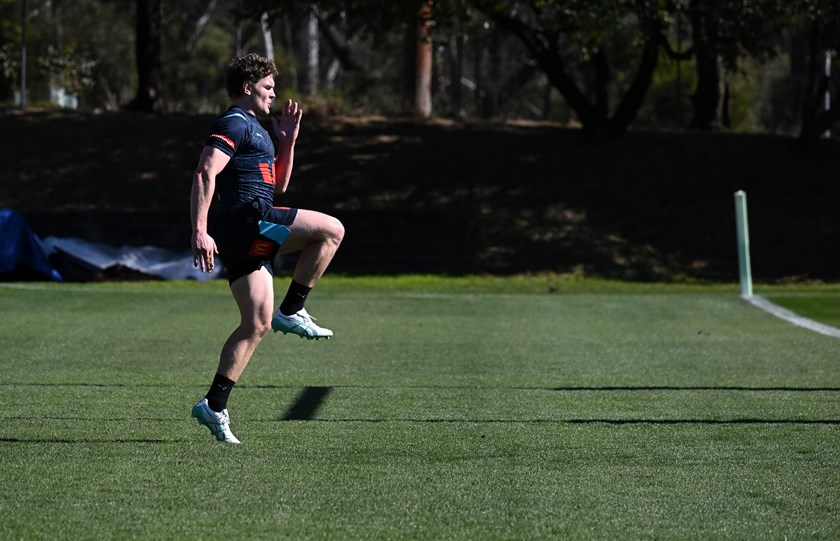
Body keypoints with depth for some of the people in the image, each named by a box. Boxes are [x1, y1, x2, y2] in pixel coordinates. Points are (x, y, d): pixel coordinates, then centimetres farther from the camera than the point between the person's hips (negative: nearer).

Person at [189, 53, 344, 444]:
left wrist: (287, 140, 22)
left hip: (247, 238, 10)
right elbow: (205, 174, -18)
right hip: (246, 218, -10)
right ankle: (292, 311, -6)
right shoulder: (233, 125, -5)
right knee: (331, 230, -11)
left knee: (257, 324, 6)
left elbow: (279, 184, 34)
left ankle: (214, 406, 2)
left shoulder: (252, 129, 28)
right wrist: (200, 232, -26)